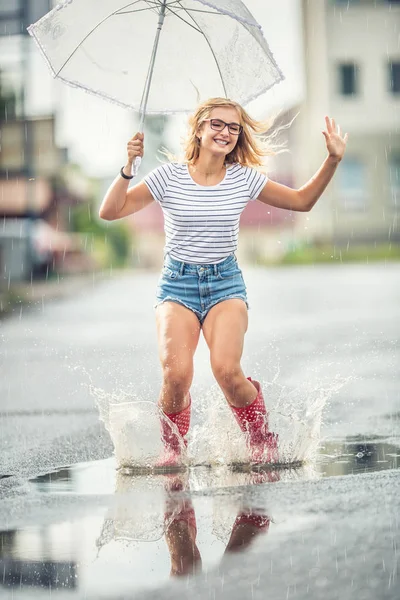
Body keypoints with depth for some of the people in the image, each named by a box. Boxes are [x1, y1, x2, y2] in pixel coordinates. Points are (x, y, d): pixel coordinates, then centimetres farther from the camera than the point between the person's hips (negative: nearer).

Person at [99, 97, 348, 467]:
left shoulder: (245, 179, 1)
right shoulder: (169, 177, -5)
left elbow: (302, 201, 11)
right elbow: (110, 212, -6)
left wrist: (332, 161, 0)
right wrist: (128, 167, -19)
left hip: (226, 283, 1)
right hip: (177, 283, -1)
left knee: (226, 370, -26)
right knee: (177, 373, -23)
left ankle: (263, 442, 3)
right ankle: (173, 450, 7)